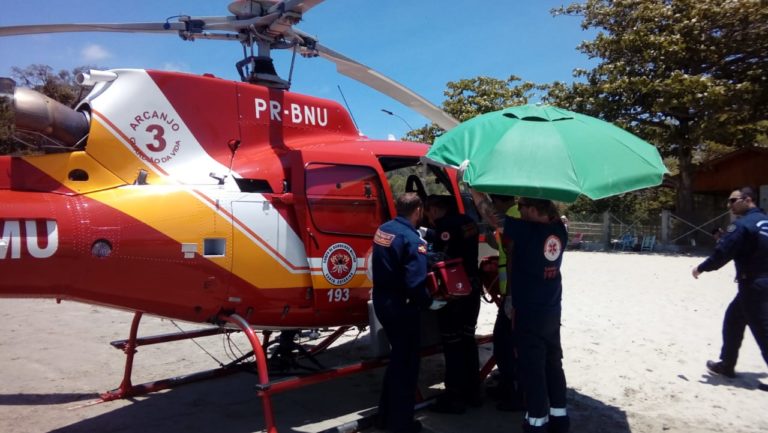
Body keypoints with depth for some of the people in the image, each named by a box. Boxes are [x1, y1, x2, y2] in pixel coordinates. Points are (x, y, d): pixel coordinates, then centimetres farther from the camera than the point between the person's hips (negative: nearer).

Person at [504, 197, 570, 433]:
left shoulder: (524, 230, -20)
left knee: (532, 367, 3)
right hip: (552, 309, 7)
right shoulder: (558, 229, -2)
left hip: (528, 311, -7)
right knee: (553, 362, 16)